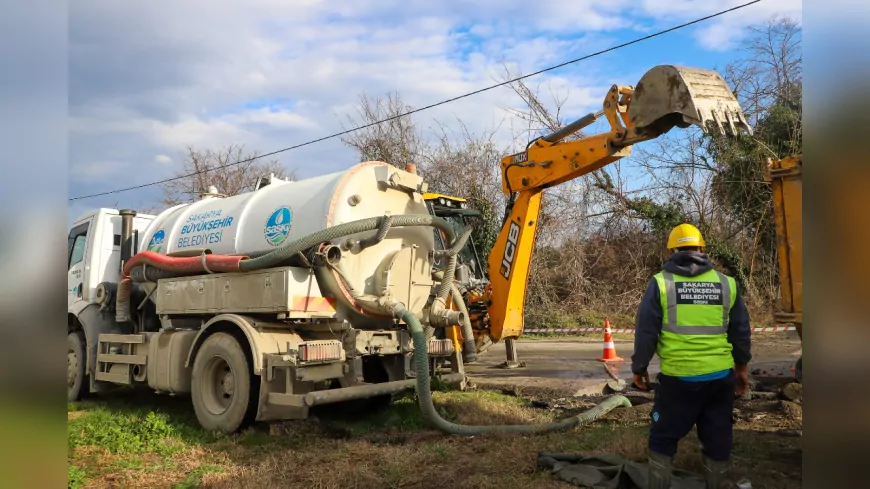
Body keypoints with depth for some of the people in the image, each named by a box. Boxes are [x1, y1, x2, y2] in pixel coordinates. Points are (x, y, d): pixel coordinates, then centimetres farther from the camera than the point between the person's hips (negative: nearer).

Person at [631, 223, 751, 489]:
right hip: (720, 377, 3)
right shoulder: (726, 283, 5)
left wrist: (639, 368, 6)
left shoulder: (661, 282, -3)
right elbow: (741, 331, 10)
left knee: (663, 439, 11)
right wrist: (741, 366, 22)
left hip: (677, 378, -3)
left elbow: (645, 332, -4)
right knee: (717, 440, 16)